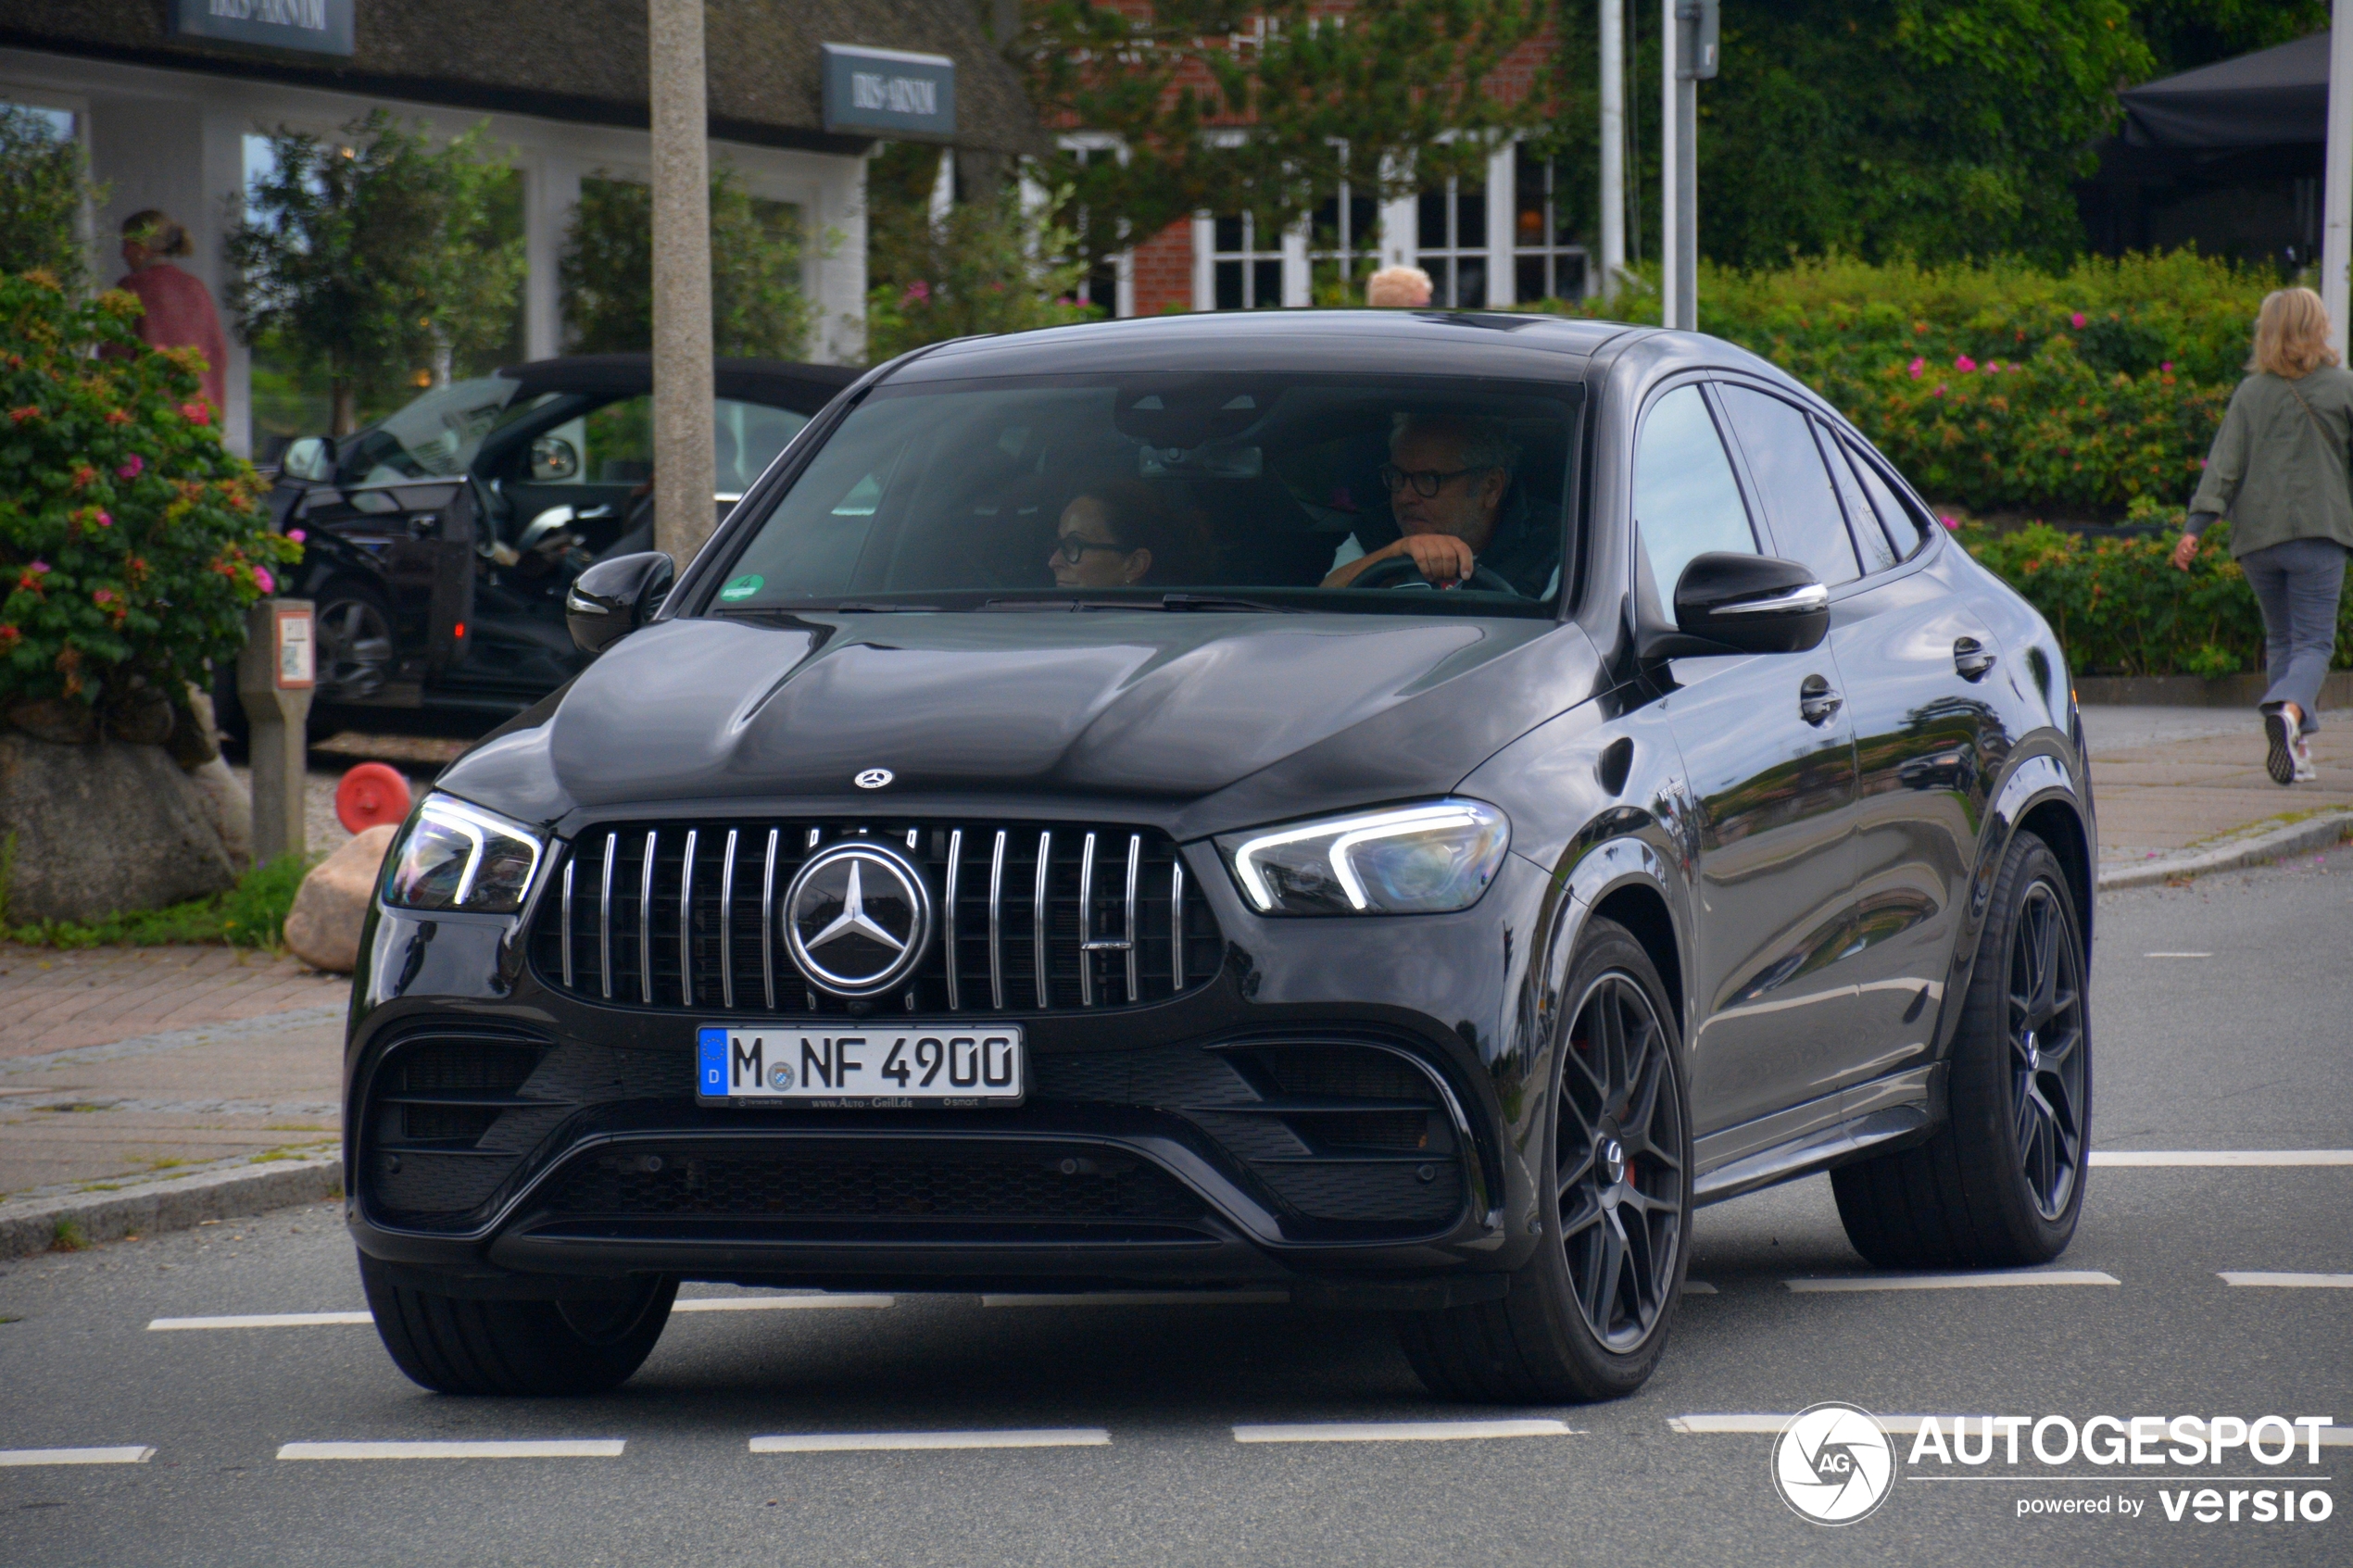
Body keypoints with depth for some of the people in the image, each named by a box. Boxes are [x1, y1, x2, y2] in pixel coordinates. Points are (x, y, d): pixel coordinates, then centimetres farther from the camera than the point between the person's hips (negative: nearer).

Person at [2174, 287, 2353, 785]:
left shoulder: (2251, 392, 5)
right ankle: (2290, 709, -33)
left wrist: (2194, 527, -6)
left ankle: (2297, 746, 10)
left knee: (2281, 637, 17)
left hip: (2257, 534, 2)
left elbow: (2225, 463, -1)